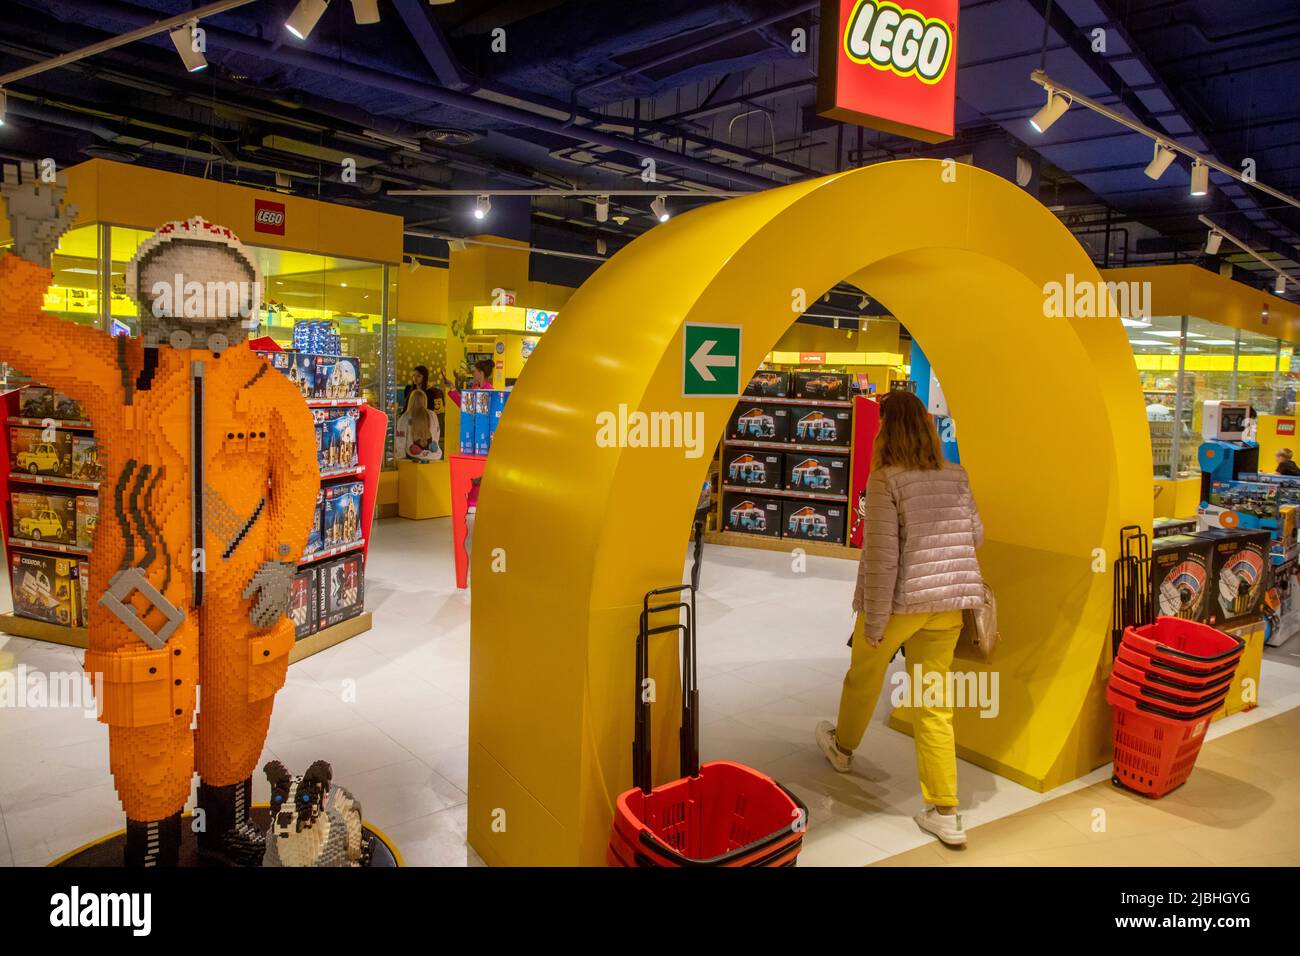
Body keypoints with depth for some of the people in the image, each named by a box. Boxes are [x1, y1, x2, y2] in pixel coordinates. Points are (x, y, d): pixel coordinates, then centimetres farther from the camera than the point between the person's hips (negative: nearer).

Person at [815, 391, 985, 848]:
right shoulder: (955, 476, 1)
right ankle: (945, 813, 13)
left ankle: (842, 746, 47)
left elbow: (881, 556, -19)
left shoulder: (886, 480, -16)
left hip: (900, 600, -5)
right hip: (947, 602, 5)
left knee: (863, 676, 22)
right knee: (935, 705, 10)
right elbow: (975, 536, 12)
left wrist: (873, 622, -13)